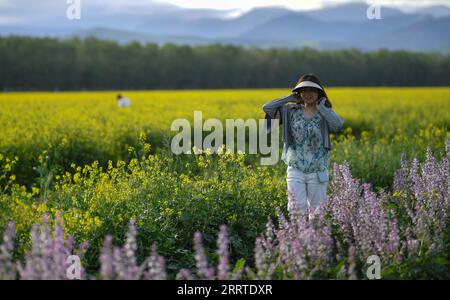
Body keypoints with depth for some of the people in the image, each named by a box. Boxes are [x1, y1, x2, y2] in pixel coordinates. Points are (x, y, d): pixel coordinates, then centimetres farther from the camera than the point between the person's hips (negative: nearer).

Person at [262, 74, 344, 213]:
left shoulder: (325, 113, -2)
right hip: (295, 170, 1)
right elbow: (267, 108, -6)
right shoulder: (291, 111, 3)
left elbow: (338, 124, -24)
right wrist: (290, 98, -4)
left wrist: (320, 106, -13)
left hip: (318, 172, 0)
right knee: (297, 208, -6)